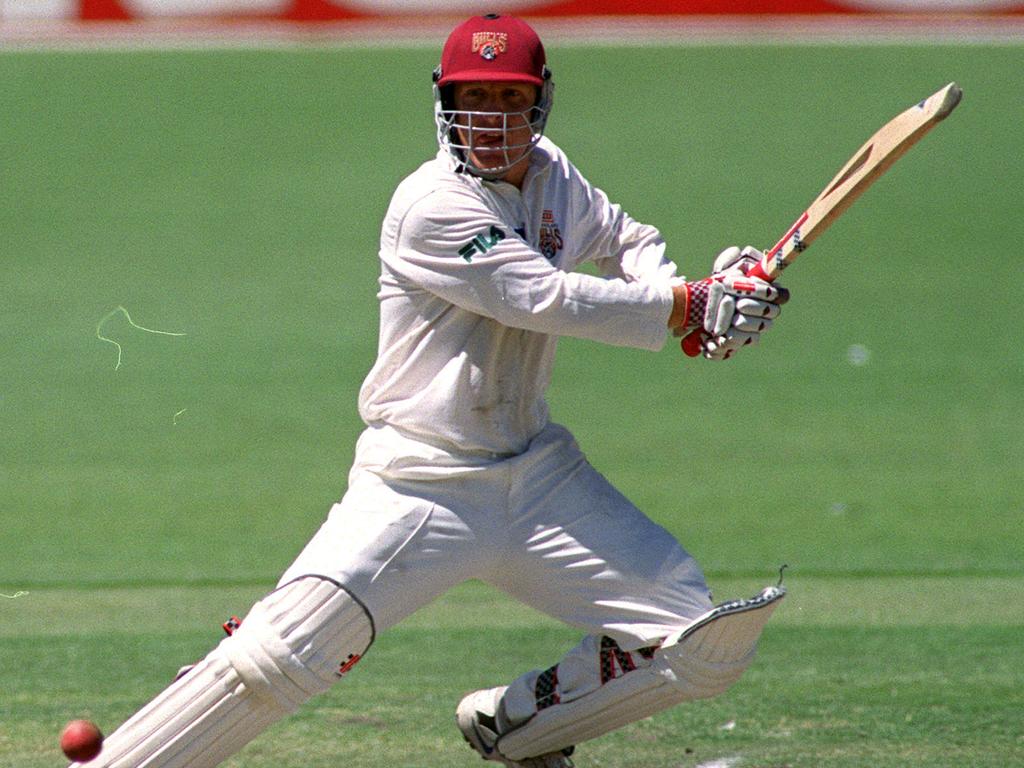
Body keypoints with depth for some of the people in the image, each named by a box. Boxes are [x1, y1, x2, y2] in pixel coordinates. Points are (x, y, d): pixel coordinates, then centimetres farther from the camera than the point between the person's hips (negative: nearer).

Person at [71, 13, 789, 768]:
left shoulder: (551, 174, 8)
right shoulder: (433, 207, -16)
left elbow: (626, 241, 25)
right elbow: (549, 299, -20)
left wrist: (675, 294, 2)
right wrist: (693, 306, -16)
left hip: (538, 476, 7)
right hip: (420, 491, -7)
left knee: (707, 646, -1)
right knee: (276, 657, -22)